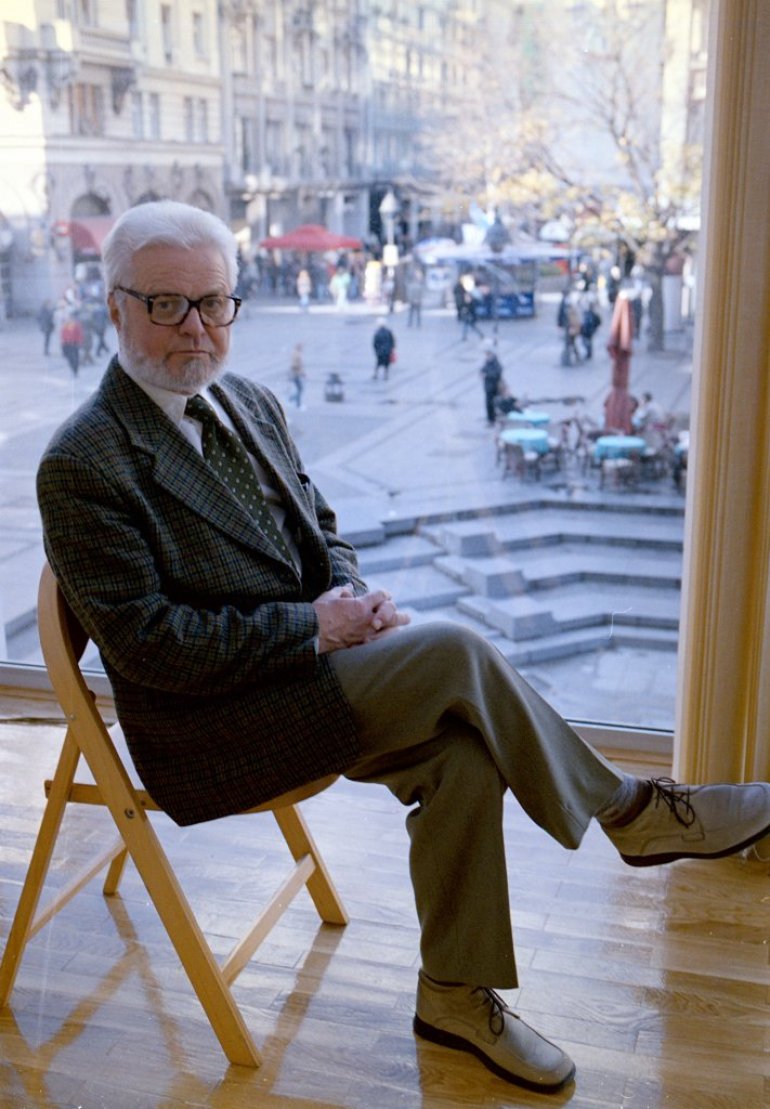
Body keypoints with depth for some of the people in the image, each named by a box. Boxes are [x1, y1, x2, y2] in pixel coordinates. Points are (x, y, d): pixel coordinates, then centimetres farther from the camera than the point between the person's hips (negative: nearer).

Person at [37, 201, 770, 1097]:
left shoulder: (249, 403, 10)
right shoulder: (81, 466, -14)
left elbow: (320, 530, 17)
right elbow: (149, 644, -19)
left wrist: (356, 599, -6)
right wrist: (313, 626, -19)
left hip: (306, 663, 7)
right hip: (204, 729, -7)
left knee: (461, 751, -20)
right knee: (455, 652, -24)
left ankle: (457, 997, 0)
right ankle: (630, 813, -2)